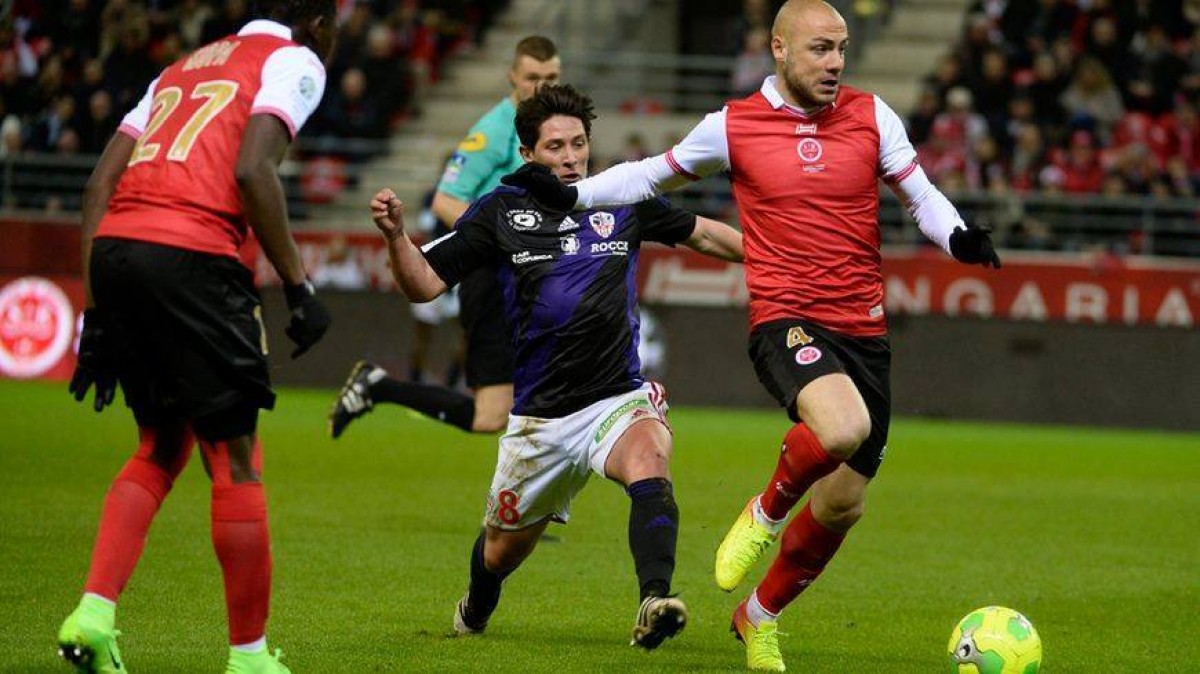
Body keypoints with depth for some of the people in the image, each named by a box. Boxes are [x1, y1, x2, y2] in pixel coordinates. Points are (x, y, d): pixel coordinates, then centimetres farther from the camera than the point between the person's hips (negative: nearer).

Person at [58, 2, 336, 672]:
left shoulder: (183, 68, 28)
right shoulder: (296, 62, 8)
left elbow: (102, 181, 18)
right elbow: (253, 169, -10)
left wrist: (96, 311, 18)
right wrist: (300, 286, -6)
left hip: (112, 243, 7)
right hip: (189, 256, -7)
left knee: (163, 447, 19)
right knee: (236, 459, 4)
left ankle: (94, 613, 4)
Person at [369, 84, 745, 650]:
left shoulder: (624, 200, 4)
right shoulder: (500, 212, -1)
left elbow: (702, 234, 20)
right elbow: (425, 284, -1)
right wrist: (395, 235, -19)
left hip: (618, 399, -1)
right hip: (538, 416, 1)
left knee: (649, 469, -35)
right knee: (505, 545, 15)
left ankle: (654, 603, -50)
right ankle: (476, 606, 51)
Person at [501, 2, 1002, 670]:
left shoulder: (871, 116, 6)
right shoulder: (734, 125, 2)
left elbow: (922, 194, 9)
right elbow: (654, 175, 17)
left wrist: (958, 236, -12)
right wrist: (572, 195, 7)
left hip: (864, 331, 4)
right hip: (786, 318, -4)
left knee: (843, 504, 6)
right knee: (842, 429, -35)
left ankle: (760, 617, 31)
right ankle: (767, 513, -3)